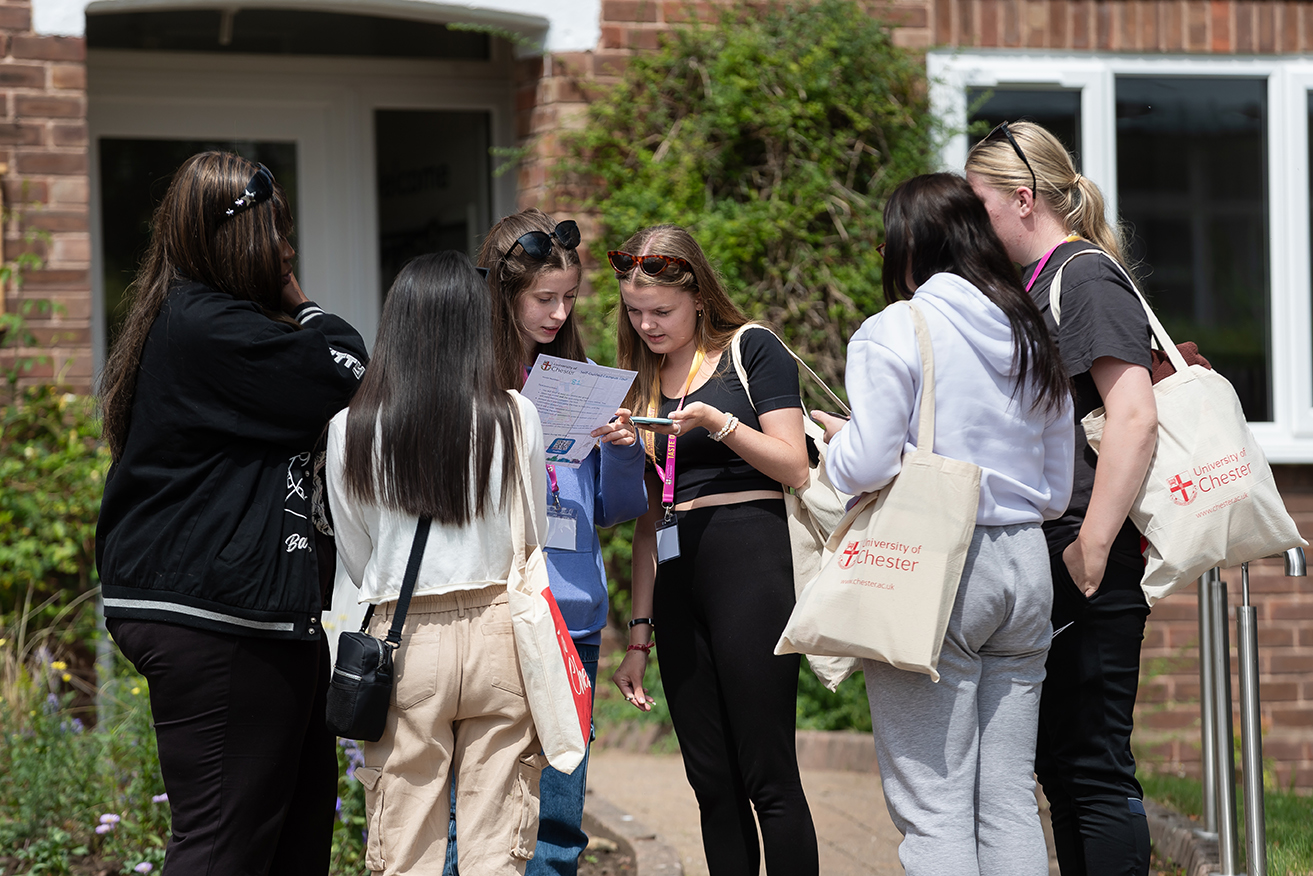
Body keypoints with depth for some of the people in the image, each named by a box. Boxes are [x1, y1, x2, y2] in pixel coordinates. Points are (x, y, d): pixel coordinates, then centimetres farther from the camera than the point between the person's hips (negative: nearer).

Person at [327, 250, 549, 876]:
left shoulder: (350, 429, -4)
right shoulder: (516, 418, -4)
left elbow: (357, 565, 5)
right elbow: (533, 542, 8)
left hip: (405, 642, 0)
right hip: (498, 634, 0)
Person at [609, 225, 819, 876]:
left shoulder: (752, 348, 2)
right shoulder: (644, 383, 19)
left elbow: (795, 469, -3)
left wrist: (718, 422, -16)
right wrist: (639, 633, 15)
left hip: (752, 560, -6)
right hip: (675, 578, 6)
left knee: (768, 778, -9)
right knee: (712, 783, 4)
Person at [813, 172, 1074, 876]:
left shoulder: (896, 330, -7)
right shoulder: (1037, 340, 13)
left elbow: (867, 466, -13)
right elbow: (1057, 493, 16)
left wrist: (837, 435, 7)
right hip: (1025, 566, 6)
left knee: (934, 807, -4)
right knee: (1009, 804, 9)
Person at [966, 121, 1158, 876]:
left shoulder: (1086, 277, -11)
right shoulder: (1038, 283, 18)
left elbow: (1135, 418, -22)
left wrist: (1093, 547, -23)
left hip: (1086, 569, -10)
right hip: (1042, 568, 10)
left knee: (1095, 769, -7)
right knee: (1060, 764, 13)